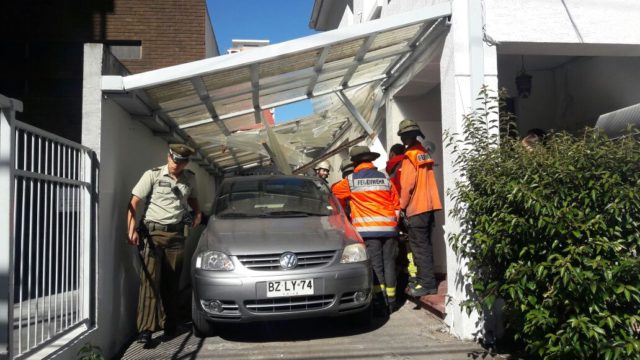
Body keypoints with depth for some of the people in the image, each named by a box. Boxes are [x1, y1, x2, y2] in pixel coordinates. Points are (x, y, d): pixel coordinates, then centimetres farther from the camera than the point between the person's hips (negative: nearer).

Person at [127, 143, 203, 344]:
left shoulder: (190, 179, 10)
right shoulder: (152, 175, -3)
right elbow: (134, 203, -6)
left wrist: (197, 213, 9)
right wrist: (132, 229, -18)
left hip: (176, 234, 4)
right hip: (153, 232, -3)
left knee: (172, 282, 8)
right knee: (150, 279, -11)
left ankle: (170, 326, 19)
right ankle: (146, 329, -10)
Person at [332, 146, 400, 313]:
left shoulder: (351, 181, 3)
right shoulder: (385, 179, 13)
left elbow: (335, 194, 16)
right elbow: (396, 205, 14)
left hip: (368, 229, -3)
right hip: (388, 228, 4)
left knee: (375, 265, -2)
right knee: (388, 263, 8)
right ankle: (391, 300, 12)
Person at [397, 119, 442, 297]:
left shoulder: (410, 155, -11)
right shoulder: (424, 152, 14)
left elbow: (407, 184, -16)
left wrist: (402, 206, -8)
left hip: (416, 208, -9)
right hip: (429, 205, 9)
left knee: (419, 247, -5)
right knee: (424, 245, 14)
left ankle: (427, 284, -3)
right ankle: (424, 280, 22)